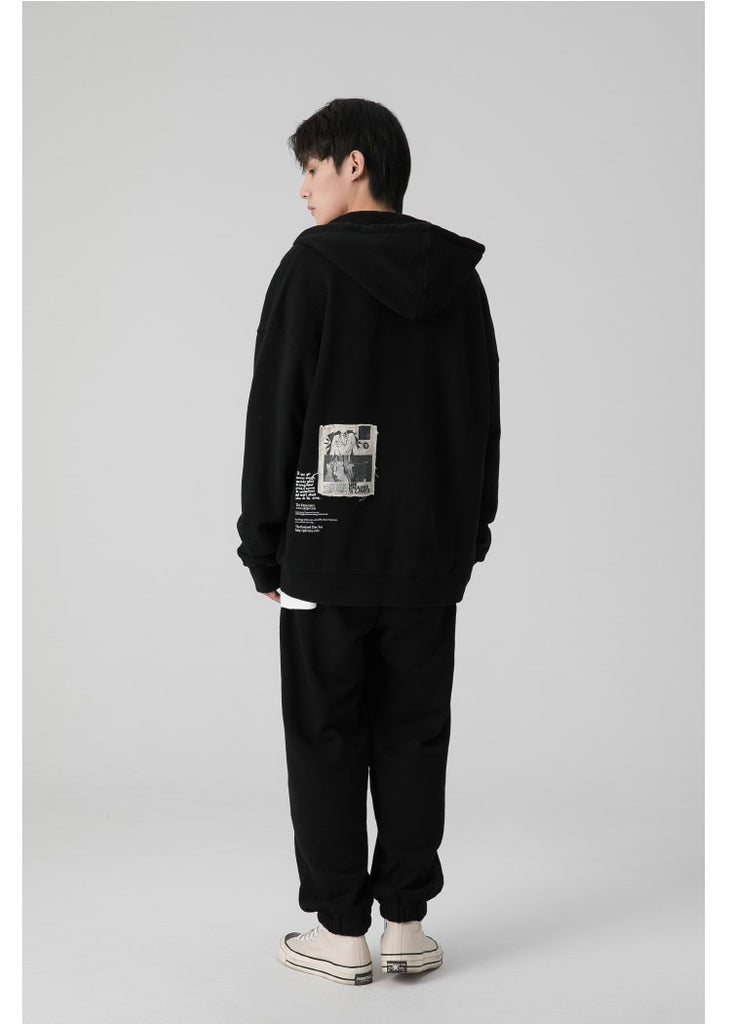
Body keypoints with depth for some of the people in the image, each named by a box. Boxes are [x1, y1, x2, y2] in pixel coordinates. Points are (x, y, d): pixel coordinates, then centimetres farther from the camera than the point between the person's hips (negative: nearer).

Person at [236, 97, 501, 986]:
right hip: (431, 555, 5)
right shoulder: (460, 277, 8)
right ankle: (407, 922, 16)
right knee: (414, 737, 10)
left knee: (326, 739, 5)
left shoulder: (313, 265, -8)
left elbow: (275, 412, -9)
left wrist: (263, 545, -3)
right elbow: (484, 416, 10)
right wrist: (470, 533, 15)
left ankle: (341, 931, 10)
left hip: (329, 551, -4)